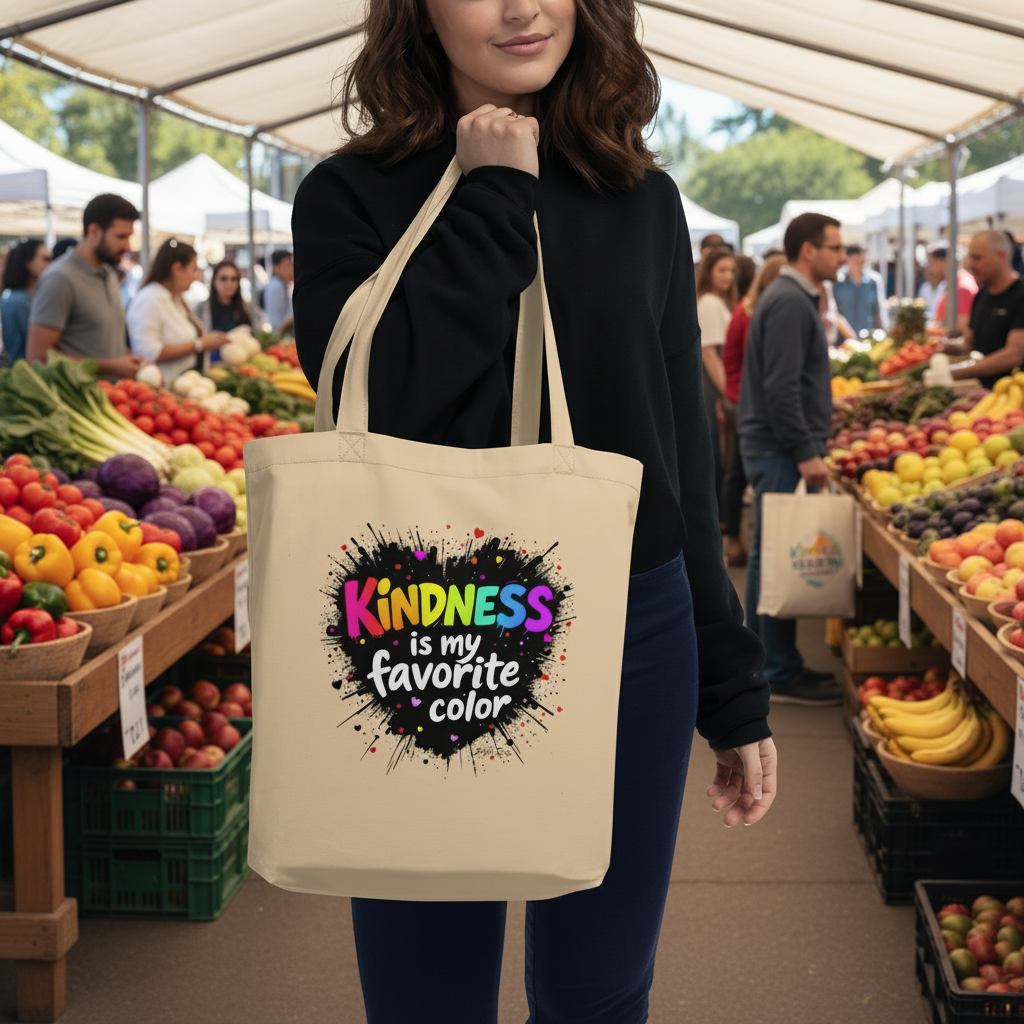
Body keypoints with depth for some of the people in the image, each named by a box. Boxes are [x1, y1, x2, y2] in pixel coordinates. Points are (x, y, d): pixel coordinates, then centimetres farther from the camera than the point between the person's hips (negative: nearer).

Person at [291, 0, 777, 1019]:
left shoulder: (642, 203, 6)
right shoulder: (351, 197, -2)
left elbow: (683, 460, 10)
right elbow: (374, 401, -20)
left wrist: (733, 696, 11)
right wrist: (493, 201, -13)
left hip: (635, 643, 3)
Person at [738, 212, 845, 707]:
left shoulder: (792, 297, 18)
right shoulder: (789, 302, -16)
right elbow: (781, 388, -22)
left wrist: (812, 439, 22)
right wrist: (806, 453, -22)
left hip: (773, 448, 11)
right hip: (781, 449, -11)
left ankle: (763, 664, 21)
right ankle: (782, 675, -3)